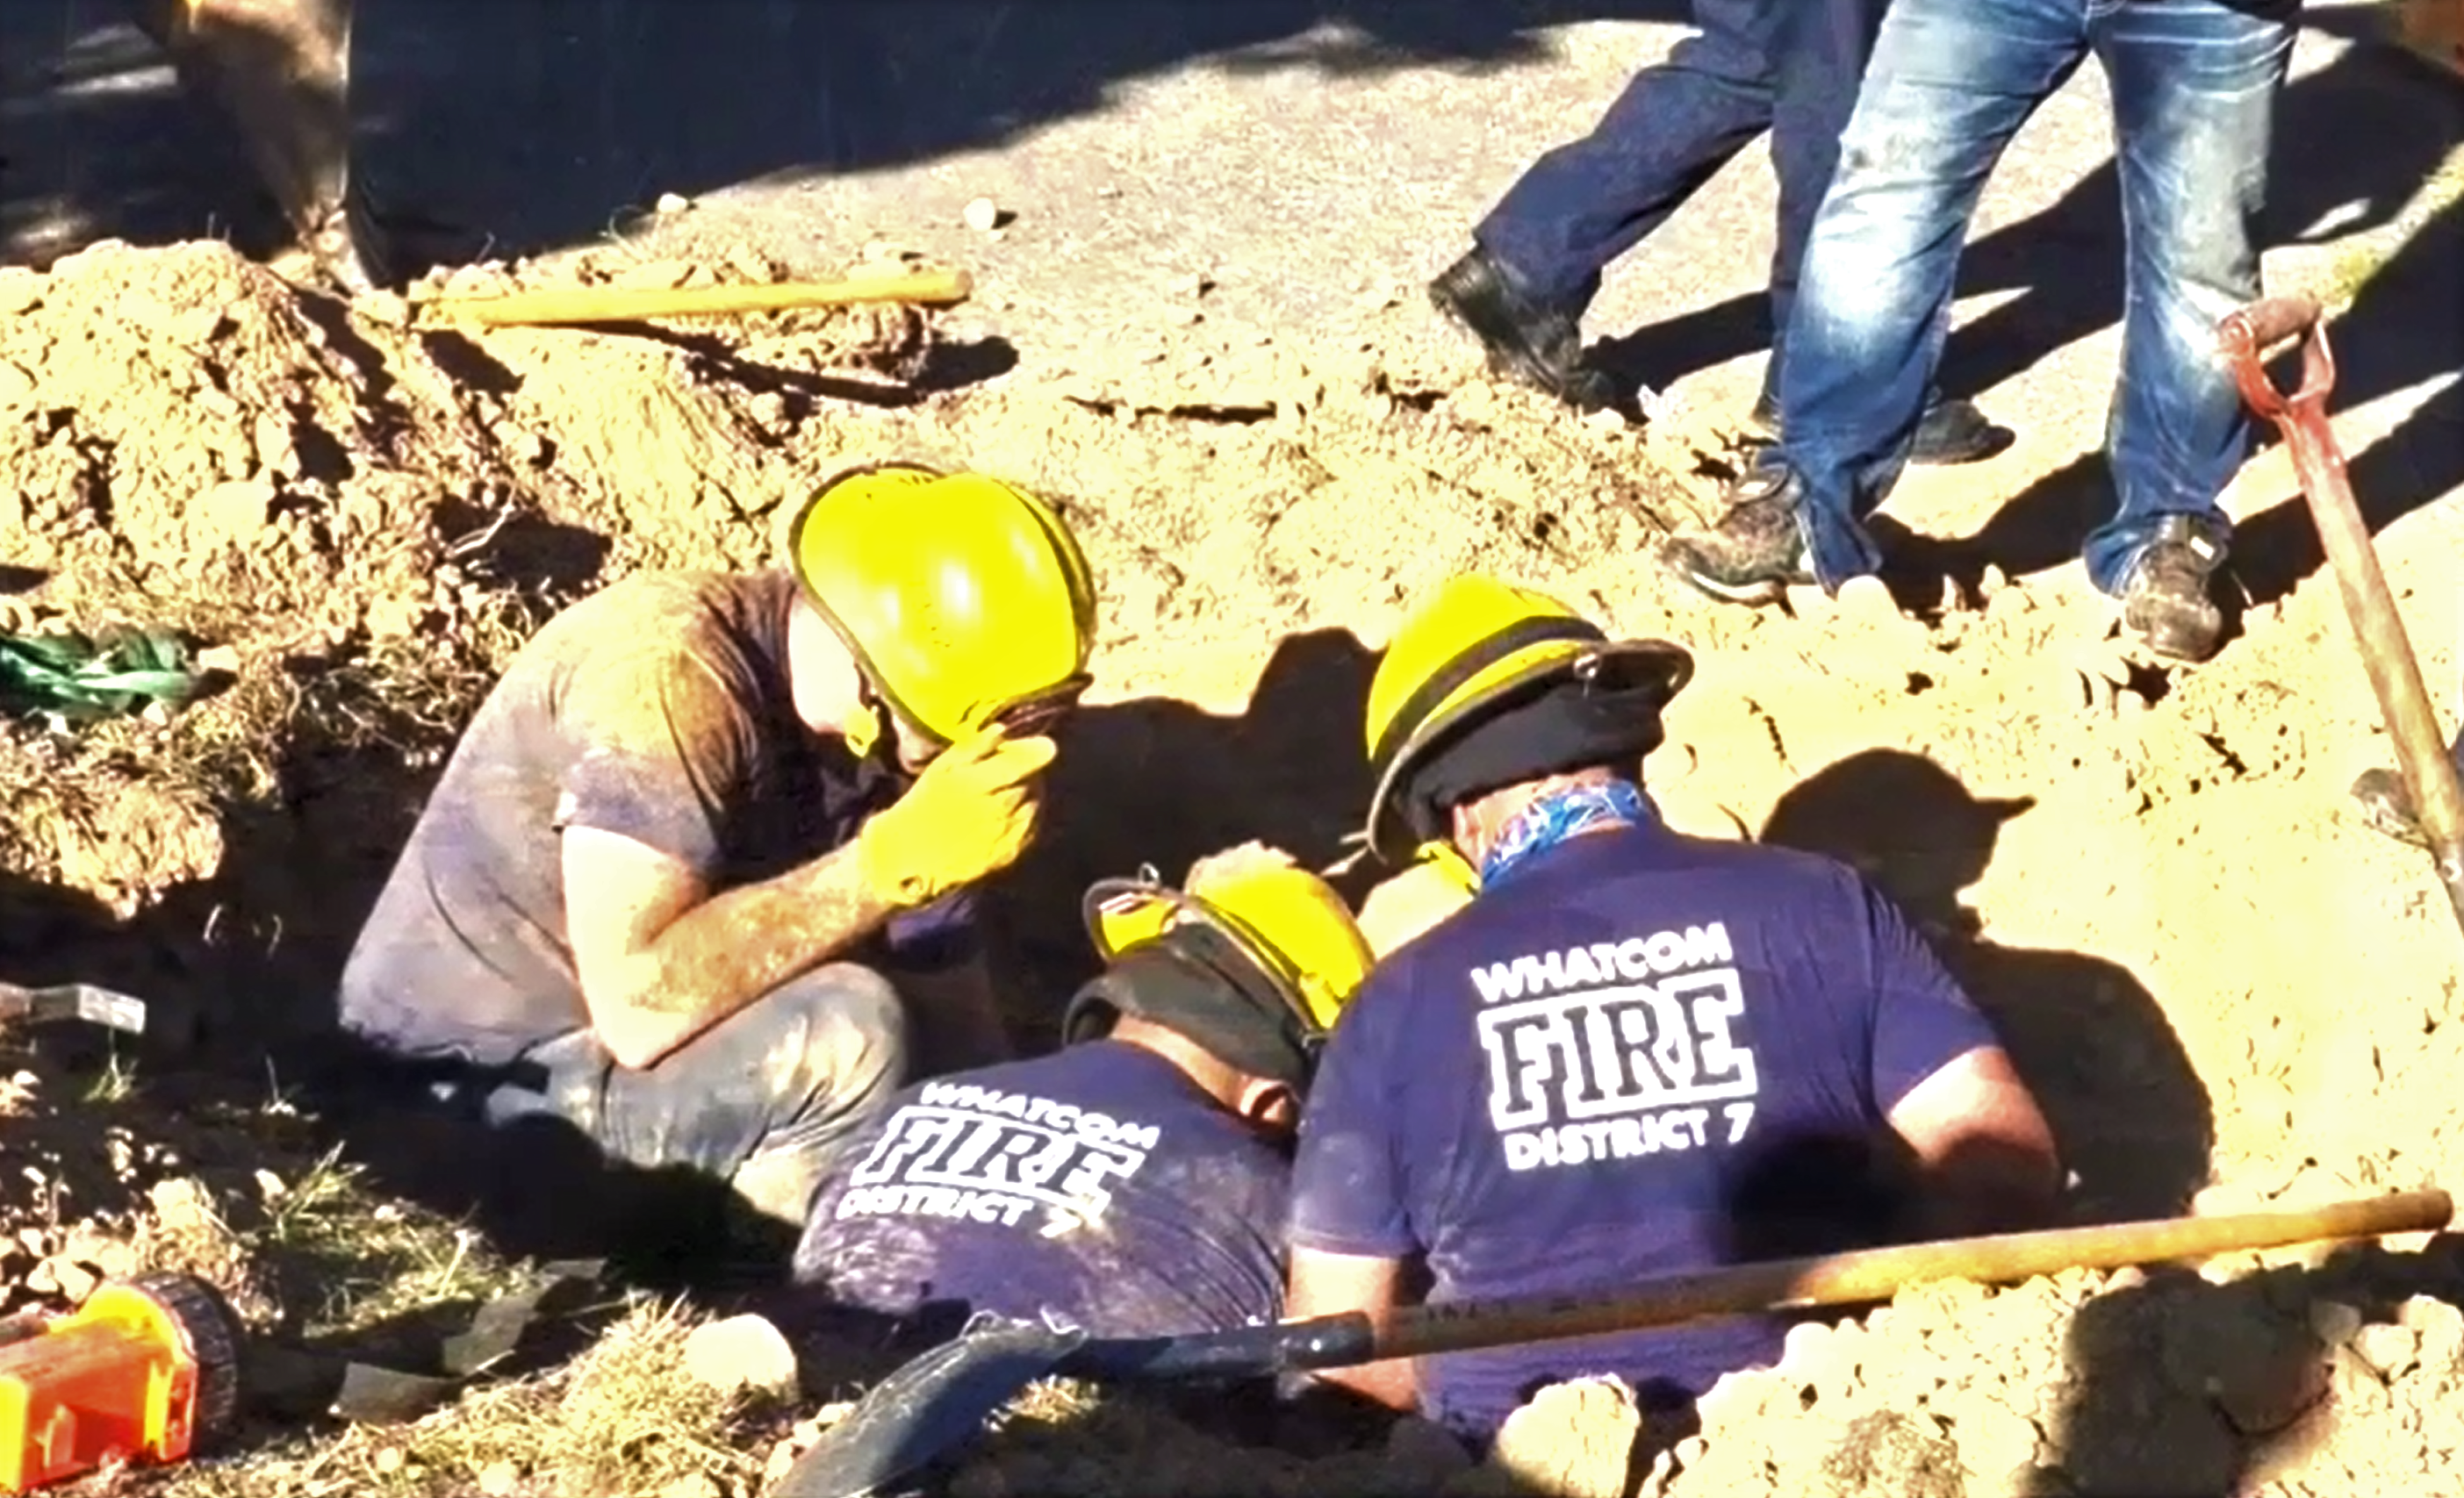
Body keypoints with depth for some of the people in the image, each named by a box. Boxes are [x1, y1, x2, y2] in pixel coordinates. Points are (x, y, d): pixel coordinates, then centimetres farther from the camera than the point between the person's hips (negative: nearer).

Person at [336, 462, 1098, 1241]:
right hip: (480, 1067, -8)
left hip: (638, 1051, 8)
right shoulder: (671, 677, -26)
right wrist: (891, 862, -35)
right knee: (840, 1033, -28)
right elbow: (635, 1007, -35)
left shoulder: (891, 726, -5)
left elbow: (961, 1037, 2)